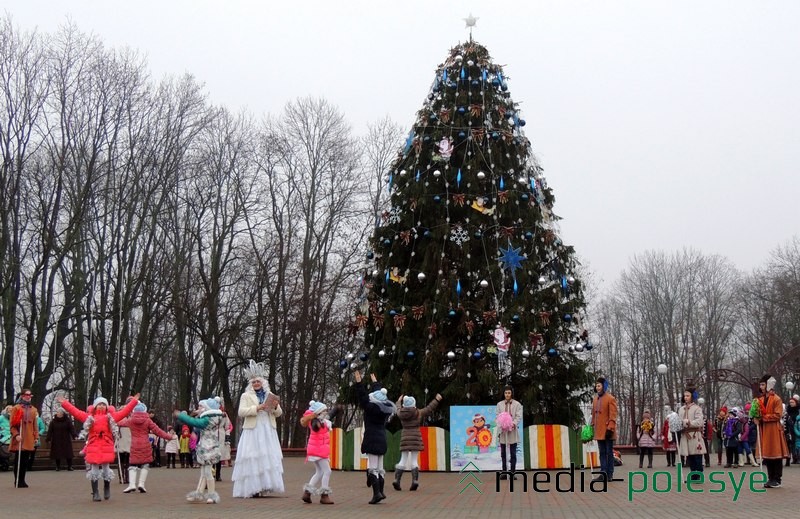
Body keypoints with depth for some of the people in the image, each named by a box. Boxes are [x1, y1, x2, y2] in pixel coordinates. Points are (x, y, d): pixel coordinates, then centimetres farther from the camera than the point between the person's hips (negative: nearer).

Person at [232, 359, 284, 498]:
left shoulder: (270, 396, 16)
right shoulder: (246, 396, 6)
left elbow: (279, 413, 16)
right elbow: (241, 412, -7)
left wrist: (276, 407, -7)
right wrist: (257, 408, -17)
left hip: (268, 431, 4)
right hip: (252, 431, -4)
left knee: (268, 457, -2)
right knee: (253, 458, -8)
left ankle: (264, 485, 1)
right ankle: (252, 488, -9)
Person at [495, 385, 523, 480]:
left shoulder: (517, 404, 4)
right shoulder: (499, 404, 8)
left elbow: (519, 416, -2)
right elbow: (497, 416, 3)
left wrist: (513, 424, -20)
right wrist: (501, 425, -16)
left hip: (513, 431, -1)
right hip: (502, 431, 1)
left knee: (513, 453, 2)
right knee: (503, 453, 5)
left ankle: (513, 472, 7)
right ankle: (504, 472, 11)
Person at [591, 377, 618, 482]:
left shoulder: (610, 398, -9)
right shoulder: (595, 399, 12)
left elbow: (613, 415, -13)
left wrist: (610, 429, -19)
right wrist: (592, 426, 15)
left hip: (607, 431, -7)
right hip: (599, 431, 7)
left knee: (609, 452, 1)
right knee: (602, 453, 9)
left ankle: (610, 474, 5)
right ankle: (603, 473, 12)